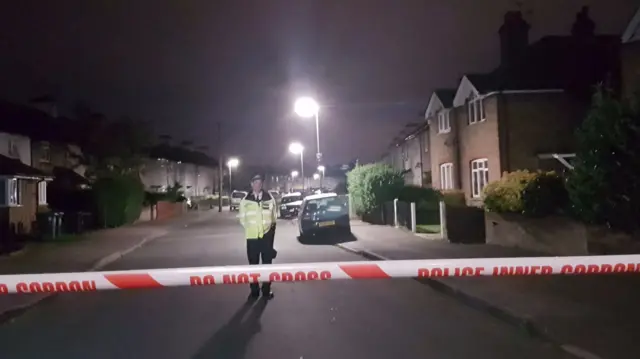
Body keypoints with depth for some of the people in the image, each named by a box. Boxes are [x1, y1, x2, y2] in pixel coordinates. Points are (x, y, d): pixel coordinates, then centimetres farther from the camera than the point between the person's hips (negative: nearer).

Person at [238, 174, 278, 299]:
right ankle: (254, 290, 16)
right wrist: (250, 228, 2)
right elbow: (242, 218, 7)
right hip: (252, 236, 0)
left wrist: (271, 227, 1)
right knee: (253, 264, 6)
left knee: (267, 263, 8)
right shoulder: (245, 200, 0)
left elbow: (274, 215, 9)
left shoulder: (269, 198, 1)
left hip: (267, 235, 0)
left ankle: (267, 290, 19)